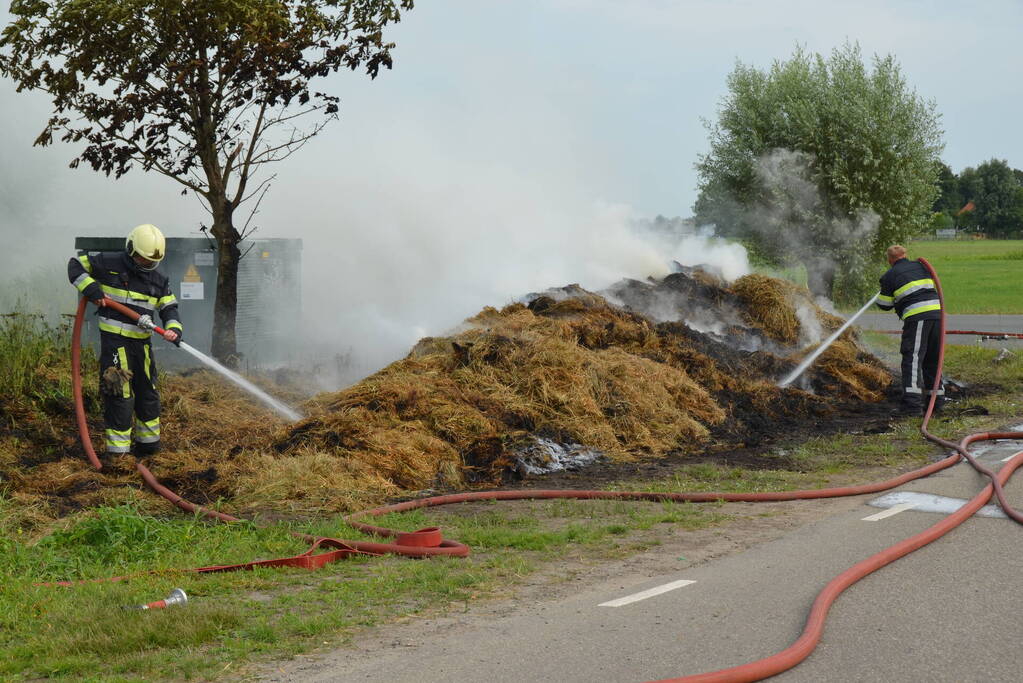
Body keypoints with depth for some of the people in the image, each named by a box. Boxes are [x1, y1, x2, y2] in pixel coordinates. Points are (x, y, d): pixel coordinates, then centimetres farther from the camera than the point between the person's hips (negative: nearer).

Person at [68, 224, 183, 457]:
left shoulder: (159, 281, 8)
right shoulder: (109, 264, -6)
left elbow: (169, 309, 6)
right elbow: (76, 265, 2)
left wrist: (174, 329, -16)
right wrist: (91, 289, -14)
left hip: (142, 342, 6)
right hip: (114, 340, -6)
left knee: (148, 394, 14)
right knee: (119, 394, -8)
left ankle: (148, 443, 30)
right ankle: (118, 450, -2)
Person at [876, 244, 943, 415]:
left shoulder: (890, 276, 7)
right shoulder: (921, 266, 20)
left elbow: (884, 305, 12)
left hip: (916, 317, -5)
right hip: (936, 313, 5)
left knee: (912, 358, -8)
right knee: (933, 359, 16)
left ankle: (912, 401, -20)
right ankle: (936, 398, 21)